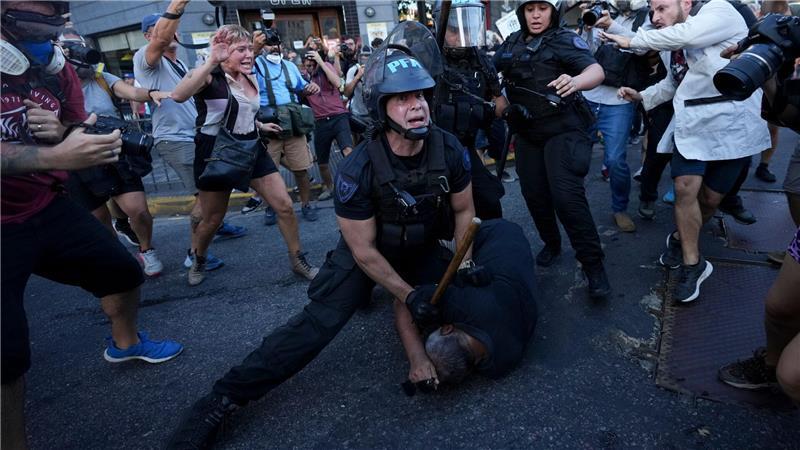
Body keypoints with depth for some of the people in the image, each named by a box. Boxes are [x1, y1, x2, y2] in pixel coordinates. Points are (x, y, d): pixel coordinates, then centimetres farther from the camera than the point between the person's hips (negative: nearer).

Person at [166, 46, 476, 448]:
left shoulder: (448, 149, -20)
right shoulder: (358, 170, -32)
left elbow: (464, 210, -3)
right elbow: (364, 250, -22)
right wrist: (407, 294, -22)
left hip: (424, 248, 5)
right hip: (368, 250, -5)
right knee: (320, 320, -20)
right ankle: (223, 399, -12)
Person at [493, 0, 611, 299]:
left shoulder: (565, 40, -8)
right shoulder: (512, 43, 8)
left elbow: (597, 71, -23)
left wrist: (575, 81, -45)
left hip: (562, 130, -5)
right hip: (527, 133, 6)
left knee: (567, 197, -17)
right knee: (534, 195, 9)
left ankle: (593, 266, -5)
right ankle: (551, 244, 35)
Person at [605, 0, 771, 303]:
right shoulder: (669, 47, 12)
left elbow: (686, 36, -24)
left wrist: (633, 41, -12)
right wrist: (642, 96, 12)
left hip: (732, 125, -4)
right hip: (691, 124, 4)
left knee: (710, 198, 4)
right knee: (685, 188, -14)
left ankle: (681, 240, 30)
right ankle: (692, 264, 0)